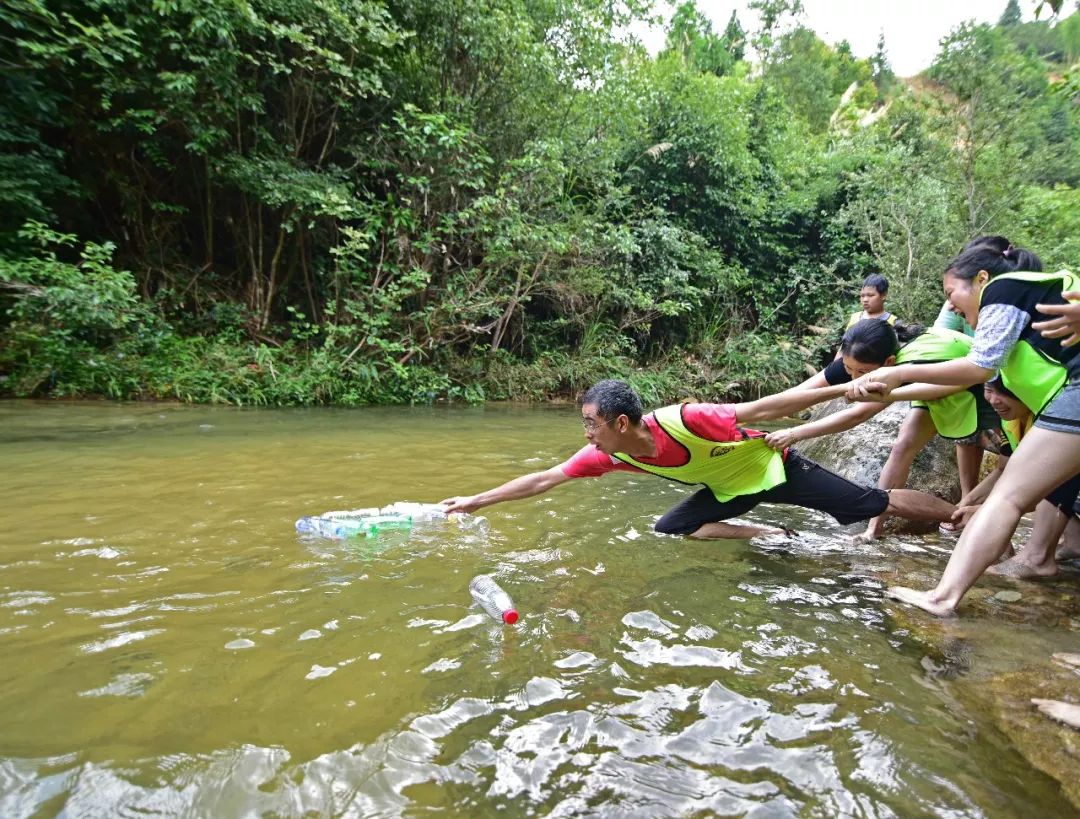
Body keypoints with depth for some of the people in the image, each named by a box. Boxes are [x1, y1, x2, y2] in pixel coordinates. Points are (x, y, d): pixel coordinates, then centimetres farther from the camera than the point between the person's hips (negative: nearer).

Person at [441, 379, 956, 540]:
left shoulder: (683, 420, -36)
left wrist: (845, 390, -23)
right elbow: (543, 479, -13)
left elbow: (763, 408, -28)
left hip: (773, 465, -6)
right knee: (668, 531, -6)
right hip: (730, 487, 6)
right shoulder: (607, 455, -18)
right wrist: (474, 502, -11)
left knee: (876, 503, -2)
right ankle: (774, 536, 1)